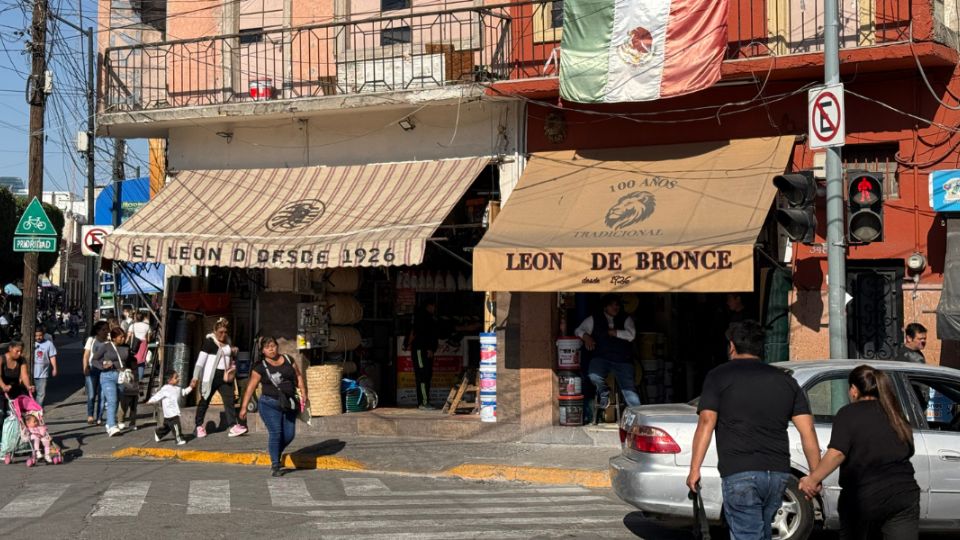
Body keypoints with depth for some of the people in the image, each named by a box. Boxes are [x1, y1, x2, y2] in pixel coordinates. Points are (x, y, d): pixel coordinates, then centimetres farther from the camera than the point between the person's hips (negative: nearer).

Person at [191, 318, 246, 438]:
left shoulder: (227, 341, 12)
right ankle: (199, 426, 17)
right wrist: (196, 377, -17)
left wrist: (234, 352, 6)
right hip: (211, 376, -6)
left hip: (224, 376, 6)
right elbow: (200, 360, -12)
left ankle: (233, 426, -10)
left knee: (229, 400, -5)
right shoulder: (209, 342, -9)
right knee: (204, 401, 5)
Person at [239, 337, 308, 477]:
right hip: (270, 404, -4)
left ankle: (276, 453, 31)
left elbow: (298, 376, 14)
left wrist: (304, 394, 4)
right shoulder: (261, 366, -4)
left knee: (289, 435, 2)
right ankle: (275, 465, -1)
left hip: (289, 404, 4)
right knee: (275, 433, -12)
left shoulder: (288, 360, 7)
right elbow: (251, 387, -6)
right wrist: (244, 407, -11)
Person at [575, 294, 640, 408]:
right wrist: (586, 337, -13)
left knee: (630, 392, -11)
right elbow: (579, 330, 7)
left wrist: (613, 332, -4)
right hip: (602, 358, 0)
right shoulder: (594, 319, 10)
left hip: (622, 360, 0)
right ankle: (604, 393, 3)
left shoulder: (626, 319, 11)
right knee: (594, 376, -30)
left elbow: (631, 335, -3)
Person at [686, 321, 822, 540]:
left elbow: (707, 422, -7)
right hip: (778, 473, 5)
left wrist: (695, 469, -7)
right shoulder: (785, 380, 16)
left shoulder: (719, 376, 5)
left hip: (739, 473, -5)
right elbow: (807, 431, 9)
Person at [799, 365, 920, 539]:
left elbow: (837, 453, -14)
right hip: (903, 495, 3)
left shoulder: (848, 413, -2)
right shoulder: (896, 416, 15)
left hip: (862, 498, -3)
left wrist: (813, 479, -11)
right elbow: (908, 451, 21)